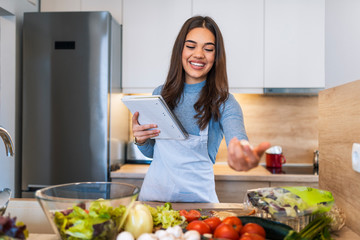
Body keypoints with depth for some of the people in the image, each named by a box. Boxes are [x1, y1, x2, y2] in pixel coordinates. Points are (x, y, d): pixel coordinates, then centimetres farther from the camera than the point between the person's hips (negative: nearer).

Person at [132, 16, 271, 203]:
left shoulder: (223, 103, -6)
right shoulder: (160, 93, 4)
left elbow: (237, 139, -26)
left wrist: (246, 155, -48)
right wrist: (140, 140, -10)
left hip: (196, 197, -1)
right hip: (153, 191, 2)